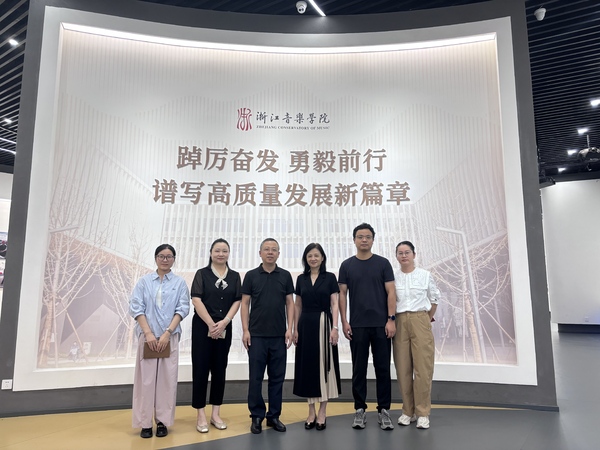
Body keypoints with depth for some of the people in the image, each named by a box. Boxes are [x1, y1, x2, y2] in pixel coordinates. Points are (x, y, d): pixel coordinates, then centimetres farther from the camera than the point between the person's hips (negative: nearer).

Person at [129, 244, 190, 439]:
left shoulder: (180, 282, 4)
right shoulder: (144, 281, 4)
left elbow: (183, 309, -2)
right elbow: (136, 307, -1)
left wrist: (167, 333, -11)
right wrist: (148, 333, -10)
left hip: (170, 337, 0)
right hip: (148, 336, 0)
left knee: (167, 379, 4)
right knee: (146, 378, 3)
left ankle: (162, 421, 16)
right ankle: (145, 422, 15)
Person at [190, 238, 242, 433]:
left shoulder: (234, 276, 7)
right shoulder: (202, 274, -1)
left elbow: (237, 301, 2)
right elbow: (196, 300, -9)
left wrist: (224, 322, -11)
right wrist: (211, 324, -15)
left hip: (224, 327, 3)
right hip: (202, 326, -3)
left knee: (220, 369, 9)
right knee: (201, 369, 1)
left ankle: (216, 413, 19)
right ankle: (201, 415, 11)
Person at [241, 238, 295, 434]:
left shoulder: (285, 276, 4)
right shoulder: (251, 276, 1)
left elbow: (290, 303, 4)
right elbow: (245, 304, 1)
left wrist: (289, 329, -4)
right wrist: (245, 330, -6)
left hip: (279, 335, 1)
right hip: (256, 335, -1)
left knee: (277, 377, 8)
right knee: (255, 377, 5)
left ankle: (274, 415, 21)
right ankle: (257, 416, 19)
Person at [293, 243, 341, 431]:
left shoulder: (330, 277, 0)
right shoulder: (301, 279, 8)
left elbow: (334, 304, -3)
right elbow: (298, 306, 10)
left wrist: (335, 327, -13)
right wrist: (295, 328, 4)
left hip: (324, 324, -3)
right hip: (306, 325, 3)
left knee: (324, 365, 1)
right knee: (307, 365, 6)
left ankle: (322, 412, 12)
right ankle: (311, 411, 18)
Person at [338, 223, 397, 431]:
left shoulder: (383, 263, 1)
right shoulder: (347, 265, 3)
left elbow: (390, 292, -2)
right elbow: (342, 294, 3)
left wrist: (391, 319, -10)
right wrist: (344, 321, -5)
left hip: (381, 324, 0)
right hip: (357, 326, 1)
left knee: (383, 368, 6)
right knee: (359, 369, 8)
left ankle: (384, 410, 18)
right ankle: (360, 409, 20)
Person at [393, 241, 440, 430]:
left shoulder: (425, 275, 2)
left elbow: (434, 299, 9)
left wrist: (428, 320, 8)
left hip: (420, 321, -1)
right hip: (400, 323, 1)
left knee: (423, 368, -2)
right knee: (403, 369, 5)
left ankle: (423, 412, 9)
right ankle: (408, 411, 17)